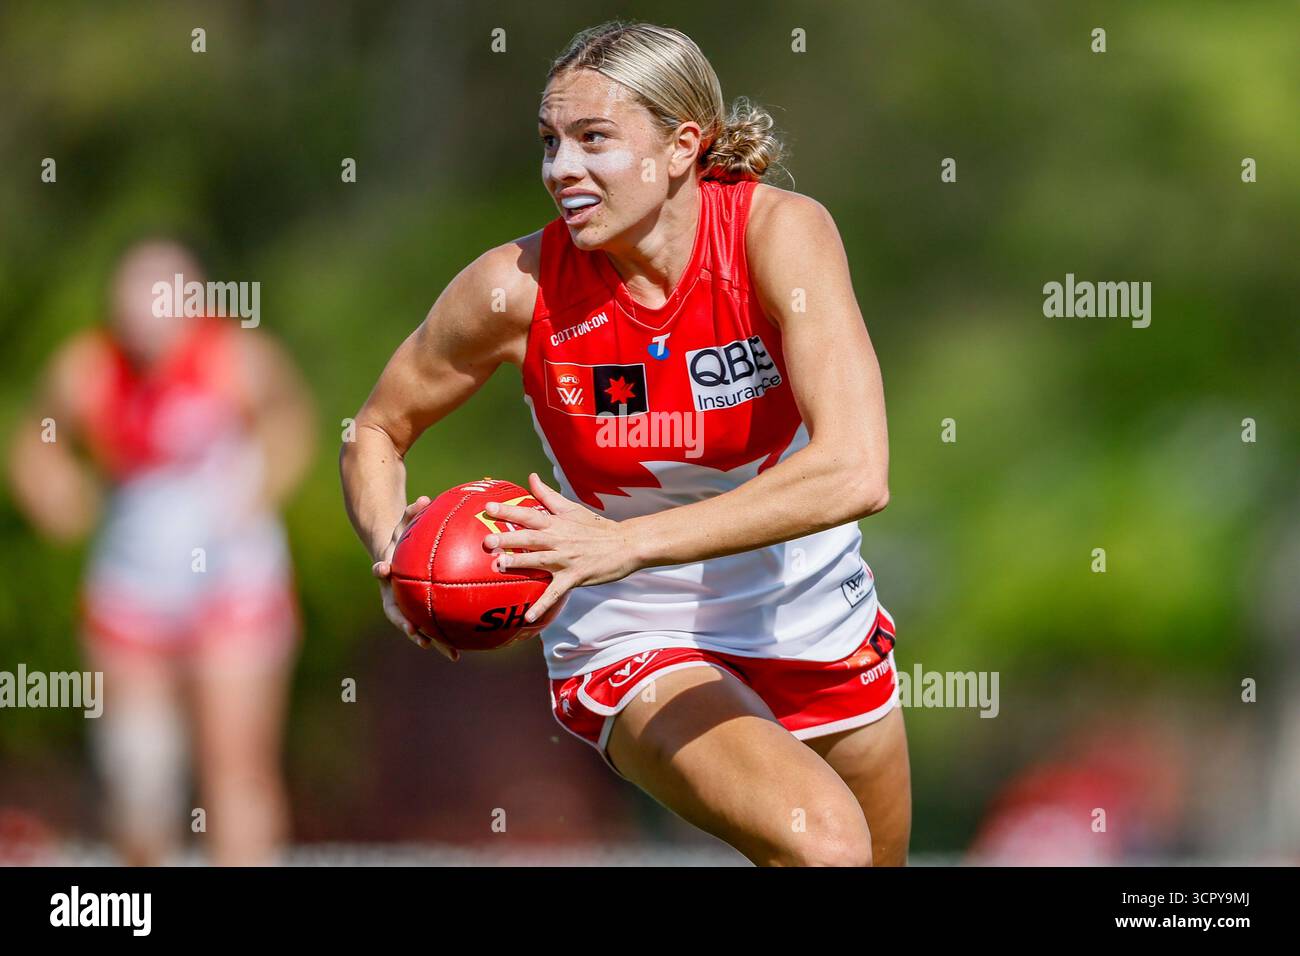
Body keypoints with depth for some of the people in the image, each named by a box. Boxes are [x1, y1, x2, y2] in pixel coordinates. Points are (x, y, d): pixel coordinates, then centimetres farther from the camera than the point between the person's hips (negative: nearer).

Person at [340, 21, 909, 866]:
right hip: (632, 643, -2)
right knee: (821, 844, -28)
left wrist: (628, 544, -43)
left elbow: (856, 473, -35)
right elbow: (375, 434, -1)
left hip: (813, 627, 2)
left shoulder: (780, 233, -23)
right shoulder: (518, 285, -18)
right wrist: (395, 555, -24)